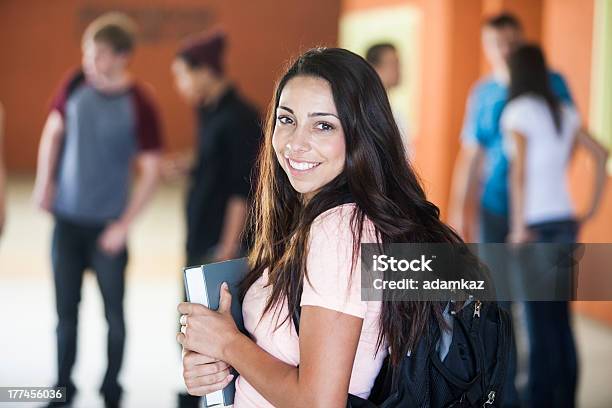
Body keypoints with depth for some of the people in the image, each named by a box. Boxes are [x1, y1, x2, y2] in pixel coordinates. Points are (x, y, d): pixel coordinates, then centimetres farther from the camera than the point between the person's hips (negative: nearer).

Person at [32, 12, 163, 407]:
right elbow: (53, 132, 12)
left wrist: (125, 225, -12)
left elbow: (152, 171, -10)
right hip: (67, 219, 3)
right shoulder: (75, 85, -3)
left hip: (108, 224, -3)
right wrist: (44, 182, 2)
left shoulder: (139, 105, -13)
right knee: (66, 309, 10)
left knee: (113, 312, 6)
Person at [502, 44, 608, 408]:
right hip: (565, 221, 6)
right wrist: (593, 209, 12)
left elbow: (519, 172, -16)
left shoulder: (518, 112, -8)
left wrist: (518, 228, -14)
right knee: (560, 317, 12)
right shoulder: (564, 112, 12)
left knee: (540, 321, -2)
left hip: (538, 225, -6)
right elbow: (601, 154, 9)